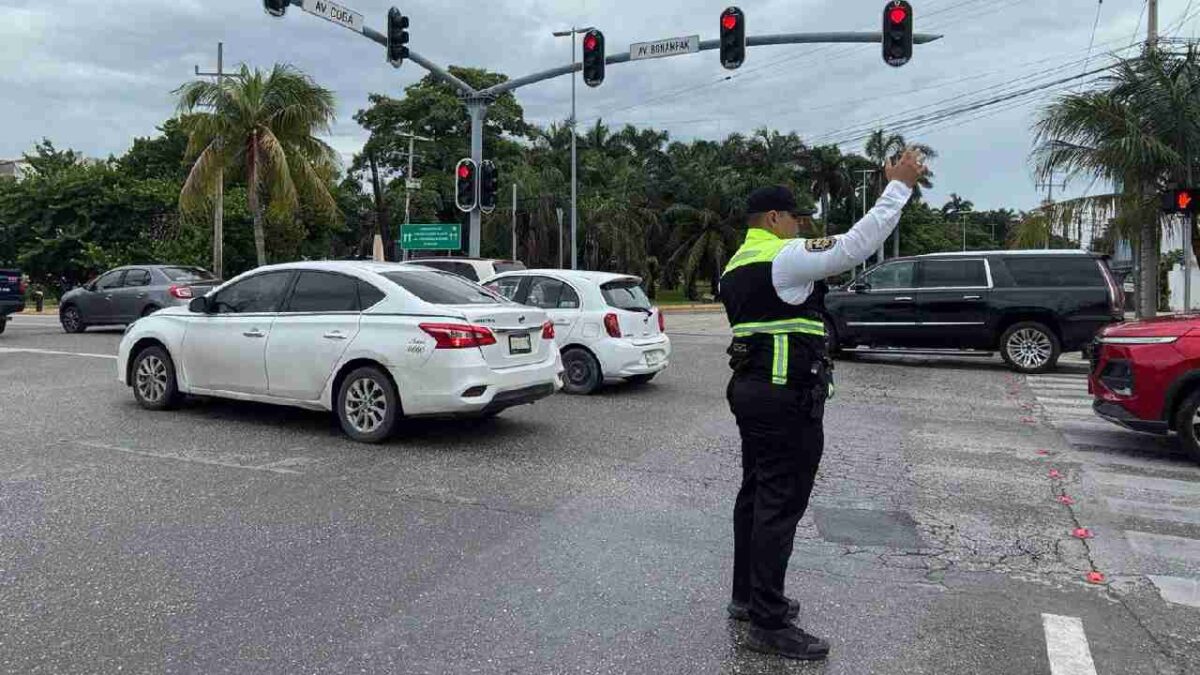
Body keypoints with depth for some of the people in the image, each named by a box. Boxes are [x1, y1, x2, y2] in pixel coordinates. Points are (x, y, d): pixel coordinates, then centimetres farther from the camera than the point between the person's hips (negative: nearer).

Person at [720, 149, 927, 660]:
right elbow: (858, 243, -17)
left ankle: (748, 596, 29)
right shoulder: (785, 257, -14)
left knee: (756, 494, 17)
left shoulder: (737, 265, 16)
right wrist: (900, 185, -9)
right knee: (781, 504, -5)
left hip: (750, 388, 10)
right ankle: (768, 624, 2)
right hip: (787, 397, -10)